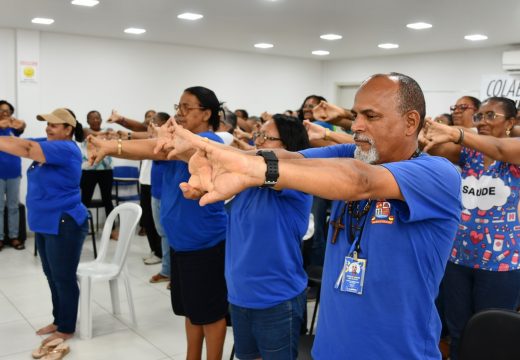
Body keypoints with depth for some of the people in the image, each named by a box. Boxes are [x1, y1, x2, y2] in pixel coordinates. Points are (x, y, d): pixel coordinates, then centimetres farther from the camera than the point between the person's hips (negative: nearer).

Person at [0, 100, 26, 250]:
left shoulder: (13, 128, 1)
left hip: (14, 173, 2)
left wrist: (19, 124, -48)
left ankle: (14, 236, 15)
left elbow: (22, 127, -22)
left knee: (13, 206, 8)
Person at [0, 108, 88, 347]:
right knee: (52, 276, 18)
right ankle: (58, 320, 32)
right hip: (44, 224, 9)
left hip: (64, 225, -9)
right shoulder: (47, 145, 11)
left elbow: (27, 149, -29)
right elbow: (23, 144, 3)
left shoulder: (66, 149, -18)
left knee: (64, 278, 3)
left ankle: (67, 329, 17)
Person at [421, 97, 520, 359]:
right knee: (457, 332, 13)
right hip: (458, 256, 3)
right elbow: (438, 149, -16)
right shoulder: (468, 152, 4)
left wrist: (455, 133, -44)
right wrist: (424, 134, -38)